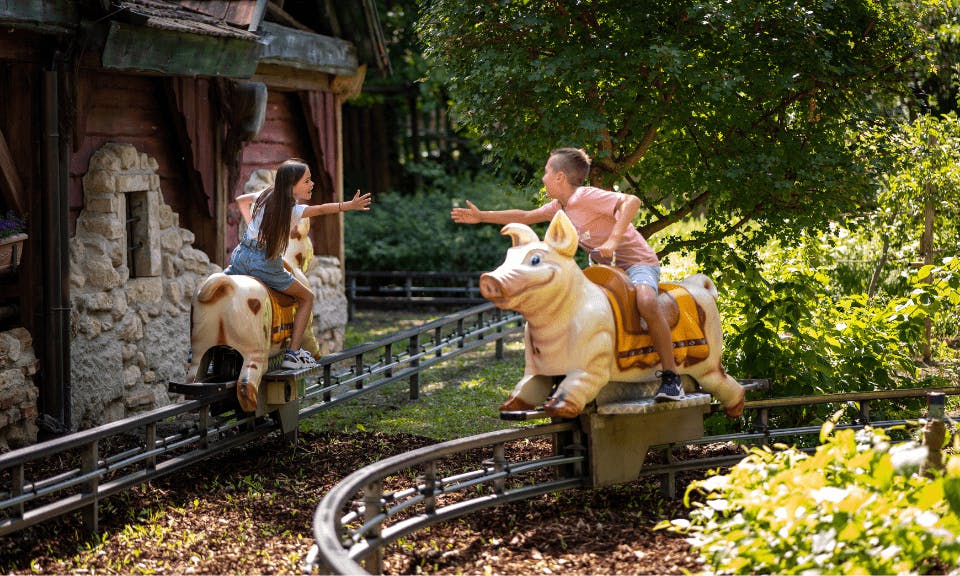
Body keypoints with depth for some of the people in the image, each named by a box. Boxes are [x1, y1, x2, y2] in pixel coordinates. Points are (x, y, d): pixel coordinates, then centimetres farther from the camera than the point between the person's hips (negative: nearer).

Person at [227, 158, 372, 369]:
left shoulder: (265, 195, 10)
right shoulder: (293, 209, -10)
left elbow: (241, 200, 28)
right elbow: (321, 209, -28)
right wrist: (350, 206, -39)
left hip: (240, 256, 6)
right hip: (266, 264, -5)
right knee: (306, 298, 13)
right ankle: (293, 353, 4)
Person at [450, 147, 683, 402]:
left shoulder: (587, 196, -19)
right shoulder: (560, 205, 8)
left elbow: (631, 201, -31)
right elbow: (525, 217, 21)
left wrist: (612, 241, -39)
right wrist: (481, 216, 21)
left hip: (638, 261, -10)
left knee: (647, 303, -37)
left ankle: (670, 376, -29)